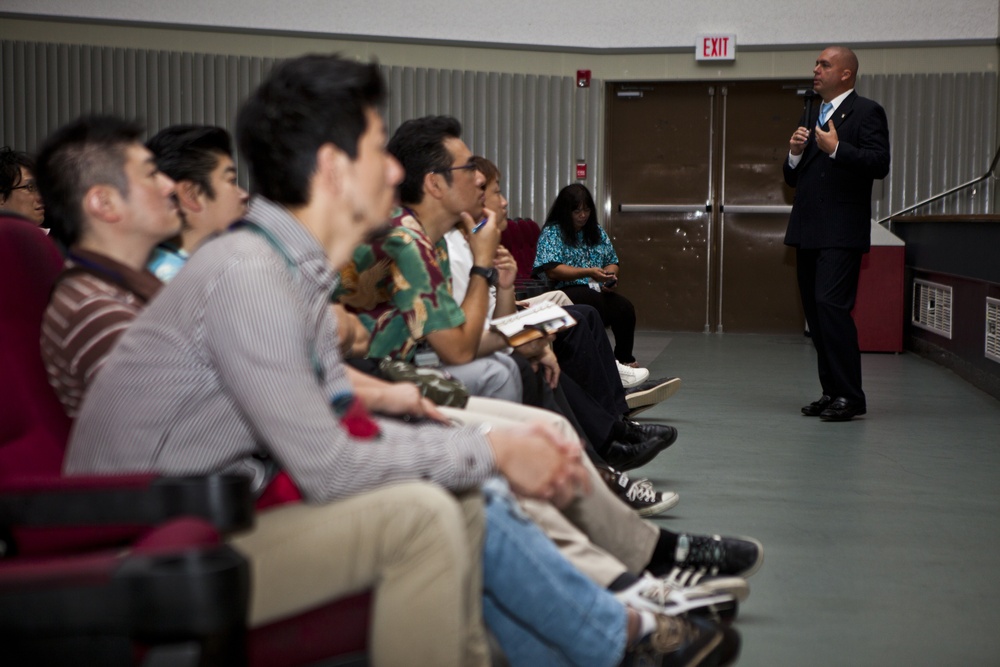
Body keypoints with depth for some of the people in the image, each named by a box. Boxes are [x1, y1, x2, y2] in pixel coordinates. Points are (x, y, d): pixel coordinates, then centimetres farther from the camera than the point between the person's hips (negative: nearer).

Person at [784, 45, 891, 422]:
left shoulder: (866, 112, -1)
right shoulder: (811, 118, 22)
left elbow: (879, 164, -13)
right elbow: (792, 179, 22)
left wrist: (836, 148, -19)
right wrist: (795, 153, 2)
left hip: (841, 232, -8)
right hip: (808, 231, 8)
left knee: (831, 306, -17)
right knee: (815, 312, 7)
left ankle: (850, 396, -12)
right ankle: (831, 392, 14)